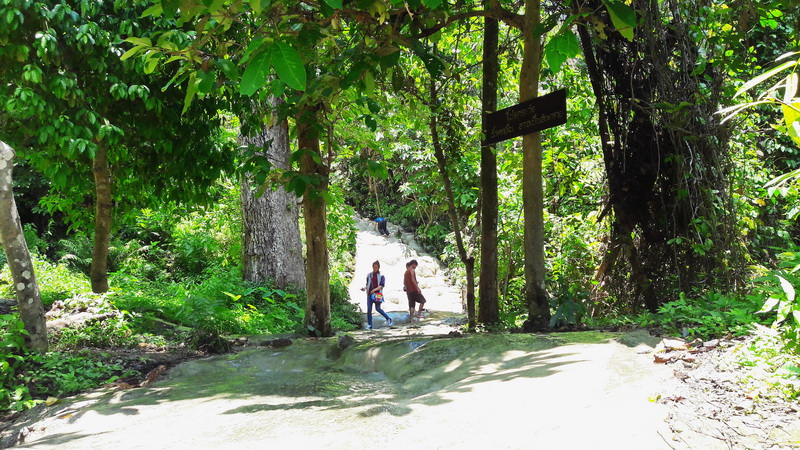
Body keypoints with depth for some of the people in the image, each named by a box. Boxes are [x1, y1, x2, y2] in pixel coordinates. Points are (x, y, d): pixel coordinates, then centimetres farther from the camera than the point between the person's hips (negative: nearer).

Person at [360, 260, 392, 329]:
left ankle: (388, 319, 14)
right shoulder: (369, 275, 14)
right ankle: (369, 325, 1)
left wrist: (375, 290, -18)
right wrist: (364, 288, -3)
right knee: (369, 309, -4)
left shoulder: (381, 275, 2)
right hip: (369, 294, 4)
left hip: (377, 294, -4)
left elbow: (382, 285, -5)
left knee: (378, 308, -7)